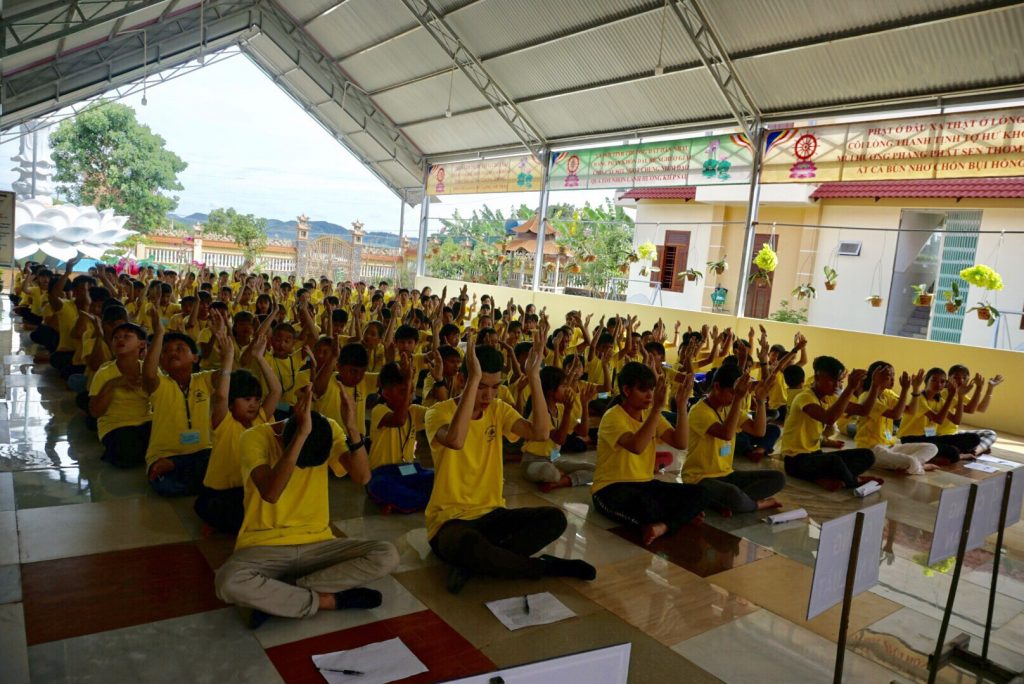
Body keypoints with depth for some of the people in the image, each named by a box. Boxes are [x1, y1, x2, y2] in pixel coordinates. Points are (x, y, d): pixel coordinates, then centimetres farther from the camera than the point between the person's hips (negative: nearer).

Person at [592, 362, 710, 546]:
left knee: (700, 494, -12)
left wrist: (681, 405, -16)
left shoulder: (650, 414, 7)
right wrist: (657, 408, -36)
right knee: (646, 505, -42)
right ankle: (681, 517, -13)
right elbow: (636, 446, -34)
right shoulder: (613, 417, -15)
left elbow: (680, 442, -5)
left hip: (644, 484, 8)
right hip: (611, 489, -8)